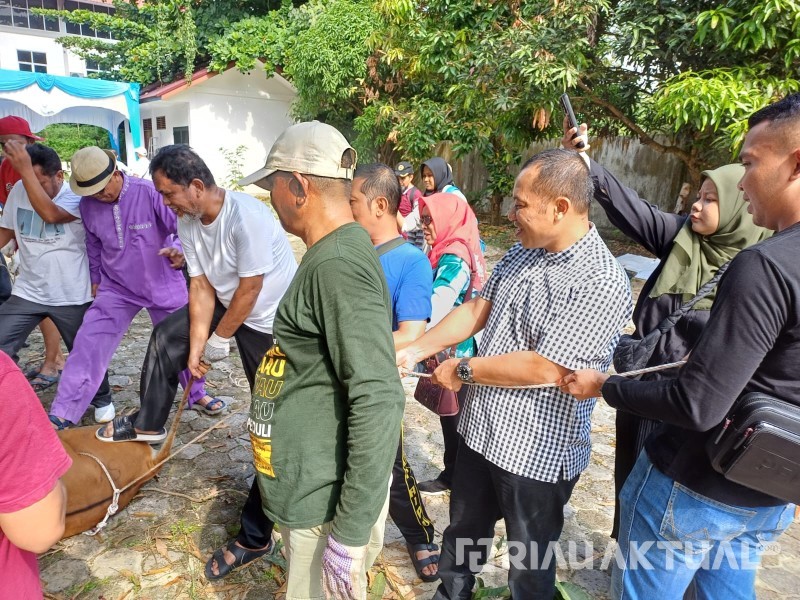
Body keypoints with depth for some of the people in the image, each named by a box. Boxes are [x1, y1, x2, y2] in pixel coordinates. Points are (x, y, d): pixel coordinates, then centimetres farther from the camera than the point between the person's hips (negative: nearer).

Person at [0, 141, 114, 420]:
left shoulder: (76, 196, -15)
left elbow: (50, 214, -36)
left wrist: (25, 169, -36)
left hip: (71, 295, -4)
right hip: (26, 292, 4)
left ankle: (102, 400, 35)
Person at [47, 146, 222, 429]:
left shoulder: (150, 192, -22)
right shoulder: (88, 204, -8)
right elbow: (94, 245, 9)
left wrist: (180, 250, -42)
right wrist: (95, 279, 17)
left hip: (164, 286, -2)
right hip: (116, 289, 3)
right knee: (88, 345, -6)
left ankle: (197, 395, 35)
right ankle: (62, 415, 5)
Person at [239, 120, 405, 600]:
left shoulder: (338, 264, -25)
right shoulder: (332, 254, 6)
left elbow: (379, 402, -30)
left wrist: (349, 533, -24)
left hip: (327, 501, -9)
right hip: (313, 485, 9)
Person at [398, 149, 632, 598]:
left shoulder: (603, 283, -25)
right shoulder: (522, 253, 1)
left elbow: (545, 369, -28)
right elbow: (477, 309, 5)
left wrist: (464, 370, -17)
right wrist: (414, 352, -2)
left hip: (538, 454, -7)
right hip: (481, 430, 8)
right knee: (463, 533, 29)